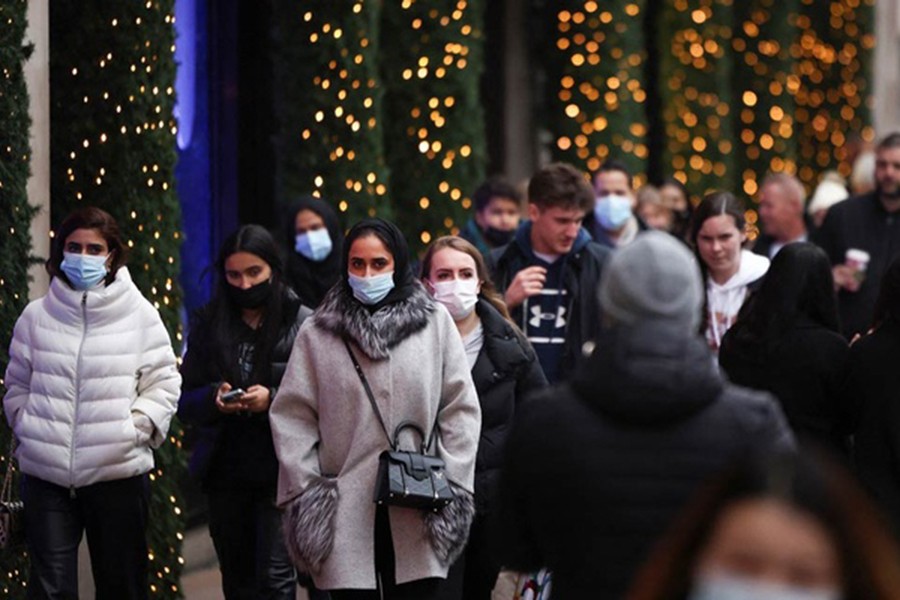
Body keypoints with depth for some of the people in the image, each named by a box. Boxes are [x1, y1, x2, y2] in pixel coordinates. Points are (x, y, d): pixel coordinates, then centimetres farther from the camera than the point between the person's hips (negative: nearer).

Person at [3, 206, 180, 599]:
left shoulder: (140, 315, 0)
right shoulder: (36, 316, 5)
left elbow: (163, 384, 2)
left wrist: (136, 428, -9)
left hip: (119, 471, -1)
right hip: (46, 474, 1)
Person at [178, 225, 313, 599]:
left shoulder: (303, 324, -2)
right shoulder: (208, 325, 9)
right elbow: (185, 402, 8)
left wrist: (274, 400, -22)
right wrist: (213, 398, -14)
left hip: (281, 470, -4)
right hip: (225, 472, 4)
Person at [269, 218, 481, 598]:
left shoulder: (435, 324, 6)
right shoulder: (317, 334, 6)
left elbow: (461, 408, 6)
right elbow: (291, 416, 5)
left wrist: (451, 485, -1)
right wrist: (305, 492, -3)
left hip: (417, 513, 0)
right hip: (346, 512, 0)